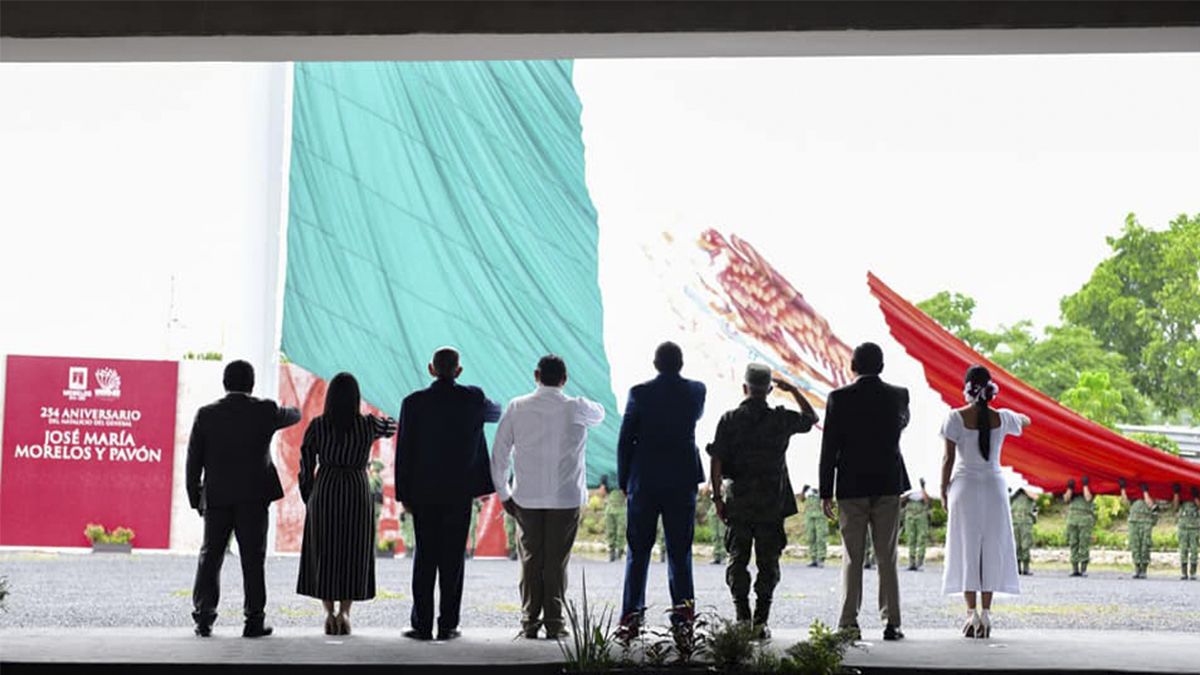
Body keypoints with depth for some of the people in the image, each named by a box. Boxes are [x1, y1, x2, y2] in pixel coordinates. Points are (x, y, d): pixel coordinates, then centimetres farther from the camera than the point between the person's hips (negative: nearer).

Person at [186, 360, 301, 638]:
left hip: (216, 497, 1)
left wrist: (195, 498, 10)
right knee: (253, 558, 2)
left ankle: (203, 618, 8)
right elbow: (290, 417, 20)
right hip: (253, 497, -1)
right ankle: (254, 620, 2)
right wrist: (295, 412, 44)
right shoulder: (265, 411, -3)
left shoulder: (206, 415, -1)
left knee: (210, 556, 9)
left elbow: (193, 461, 1)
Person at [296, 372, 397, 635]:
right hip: (358, 493, 0)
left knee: (324, 554, 8)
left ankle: (329, 614, 4)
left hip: (324, 494, 0)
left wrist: (309, 500, 12)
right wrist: (384, 422, 43)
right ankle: (344, 613, 1)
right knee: (353, 554, 7)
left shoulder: (317, 426, -5)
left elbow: (306, 468, -2)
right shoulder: (368, 425, -4)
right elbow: (391, 427, 19)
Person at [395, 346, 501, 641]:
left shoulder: (414, 402, -5)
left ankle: (422, 625, 4)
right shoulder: (473, 399, -3)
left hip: (423, 493, 0)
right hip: (460, 492, 0)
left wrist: (404, 495, 4)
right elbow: (495, 414, 20)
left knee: (425, 558, 5)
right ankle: (448, 625, 6)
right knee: (452, 559, 4)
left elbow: (403, 451, -3)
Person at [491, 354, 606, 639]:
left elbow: (499, 454, 0)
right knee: (557, 560, 3)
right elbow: (599, 414, 21)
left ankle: (529, 622, 8)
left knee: (530, 559, 7)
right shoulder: (576, 408, -3)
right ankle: (554, 622, 4)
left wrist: (504, 493, 9)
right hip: (566, 498, -1)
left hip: (526, 498, 1)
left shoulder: (517, 408, -1)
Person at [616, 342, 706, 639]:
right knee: (680, 551, 8)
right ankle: (682, 617, 6)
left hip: (644, 481, -1)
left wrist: (624, 481, 3)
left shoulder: (640, 393, -8)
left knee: (638, 551, 5)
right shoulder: (696, 391, -1)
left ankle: (630, 618, 3)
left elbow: (625, 439, -6)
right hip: (683, 480, 2)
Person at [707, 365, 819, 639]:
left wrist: (717, 496, 0)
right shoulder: (782, 419, -1)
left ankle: (742, 618, 1)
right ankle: (760, 623, 3)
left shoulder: (729, 420, -2)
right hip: (772, 503, 0)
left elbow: (716, 461, -7)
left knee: (737, 560, 8)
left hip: (737, 501, 0)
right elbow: (811, 418, 19)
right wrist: (793, 390, 23)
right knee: (767, 563, 6)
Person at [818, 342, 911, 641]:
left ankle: (849, 624, -1)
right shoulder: (898, 395, -1)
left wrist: (826, 492, -2)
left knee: (852, 558, 3)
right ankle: (891, 622, 5)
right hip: (888, 485, 1)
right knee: (887, 558, 7)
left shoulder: (839, 398, -7)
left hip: (851, 487, -1)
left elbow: (829, 447, -7)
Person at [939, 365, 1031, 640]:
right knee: (992, 549, 6)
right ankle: (986, 613, 3)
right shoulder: (1002, 418, 0)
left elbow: (948, 458, -8)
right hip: (994, 486, 2)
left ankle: (971, 613, -4)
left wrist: (943, 488, 3)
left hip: (965, 486, -2)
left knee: (966, 548, 2)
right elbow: (1025, 421, 22)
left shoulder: (956, 418, -9)